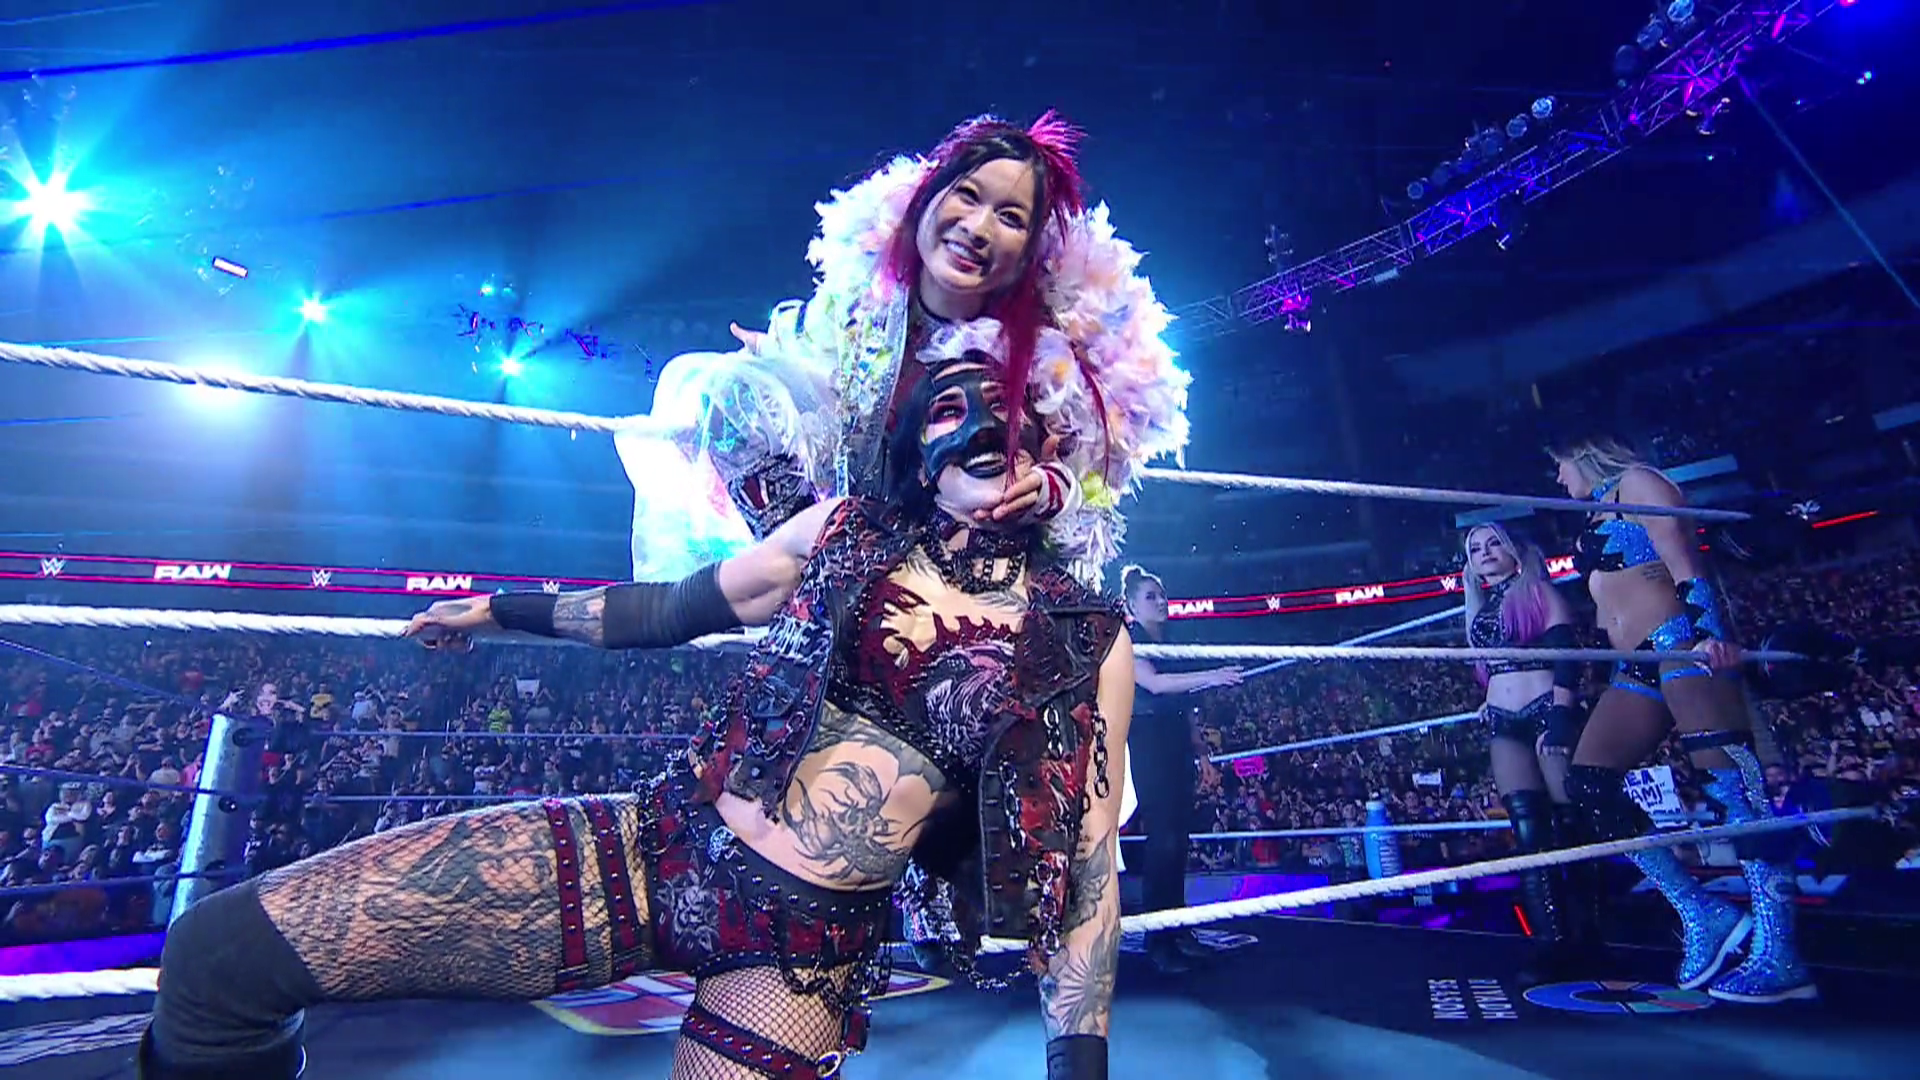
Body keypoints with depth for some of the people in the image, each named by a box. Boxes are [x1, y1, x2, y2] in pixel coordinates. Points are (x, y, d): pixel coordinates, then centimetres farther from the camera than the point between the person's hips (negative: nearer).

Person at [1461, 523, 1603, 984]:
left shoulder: (1538, 590, 4)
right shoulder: (1479, 608, 20)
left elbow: (1566, 652, -7)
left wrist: (1561, 711, -17)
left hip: (1547, 711, -5)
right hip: (1504, 723, 5)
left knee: (1569, 824, -3)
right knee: (1529, 833, -1)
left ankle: (1586, 936, 7)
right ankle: (1553, 941, 0)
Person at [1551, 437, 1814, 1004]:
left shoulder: (1636, 483, 3)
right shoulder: (1595, 518, 25)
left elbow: (1686, 567, -11)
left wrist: (1708, 634, -25)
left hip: (1681, 645, -8)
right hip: (1637, 668, 9)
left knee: (1735, 787, -10)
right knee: (1587, 784, -2)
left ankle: (1780, 958, -6)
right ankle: (1704, 916, 2)